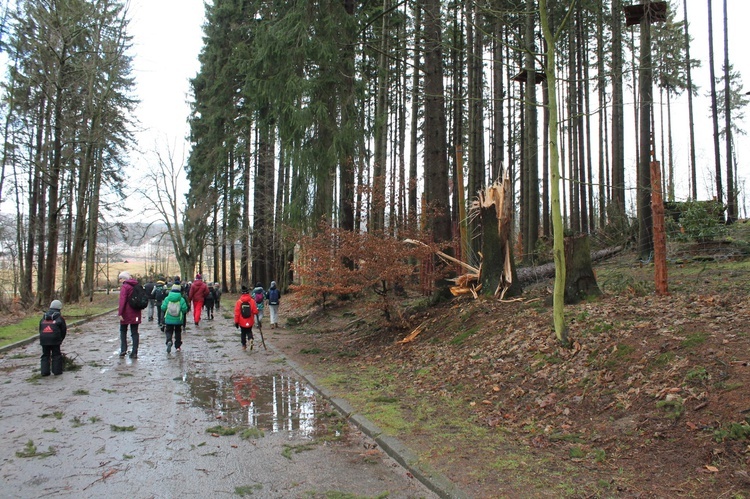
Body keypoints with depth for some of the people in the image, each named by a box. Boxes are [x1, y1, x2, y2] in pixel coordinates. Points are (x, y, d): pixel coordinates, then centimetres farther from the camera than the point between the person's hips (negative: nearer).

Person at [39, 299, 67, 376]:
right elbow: (64, 330, 5)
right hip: (55, 339, -4)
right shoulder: (60, 318, 4)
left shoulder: (44, 318, 18)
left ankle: (45, 372, 11)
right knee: (56, 355, 6)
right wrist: (61, 339, 19)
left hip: (43, 339, 4)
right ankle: (57, 371, 7)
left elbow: (40, 329, 18)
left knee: (45, 355, 13)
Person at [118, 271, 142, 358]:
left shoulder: (124, 286, -10)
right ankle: (134, 352, 3)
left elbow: (122, 301, -18)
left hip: (127, 313, -5)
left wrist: (120, 313, -20)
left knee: (123, 331, 12)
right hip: (136, 313, 5)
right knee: (134, 332, 6)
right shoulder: (137, 285, 11)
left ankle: (123, 349, 3)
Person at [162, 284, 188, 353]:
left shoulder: (167, 299, -6)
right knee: (178, 332, 16)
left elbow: (163, 308, -5)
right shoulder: (182, 299, -10)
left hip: (169, 319, 0)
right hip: (178, 320, 0)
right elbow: (185, 309, -11)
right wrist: (183, 313, 11)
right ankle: (178, 346, 20)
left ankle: (169, 341, -19)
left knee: (169, 332, 10)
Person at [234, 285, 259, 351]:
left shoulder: (239, 302, -10)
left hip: (242, 322, 0)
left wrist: (236, 322, 0)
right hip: (250, 322, 0)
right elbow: (255, 311, -9)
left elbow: (236, 313, -9)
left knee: (243, 333, 16)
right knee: (249, 331, 19)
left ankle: (244, 345, 21)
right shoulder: (252, 301, -11)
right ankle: (250, 339, -9)